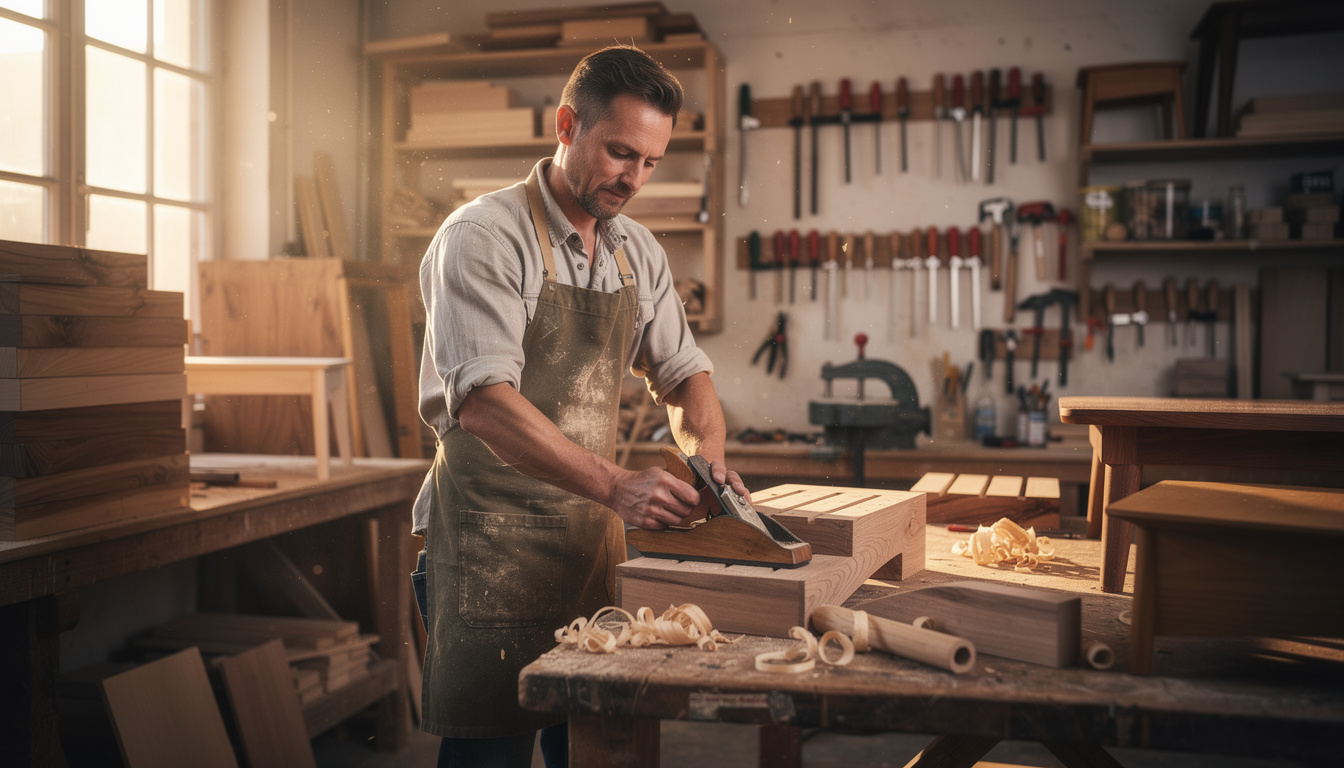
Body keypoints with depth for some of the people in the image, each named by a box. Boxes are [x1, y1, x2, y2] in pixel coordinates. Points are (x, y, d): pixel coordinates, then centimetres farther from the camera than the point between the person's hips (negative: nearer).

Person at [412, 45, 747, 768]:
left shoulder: (638, 252, 9)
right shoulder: (482, 236, -13)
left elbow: (682, 372, 16)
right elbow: (483, 401, -24)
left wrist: (710, 457, -5)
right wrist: (617, 486, -33)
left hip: (593, 534, 6)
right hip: (491, 537, -6)